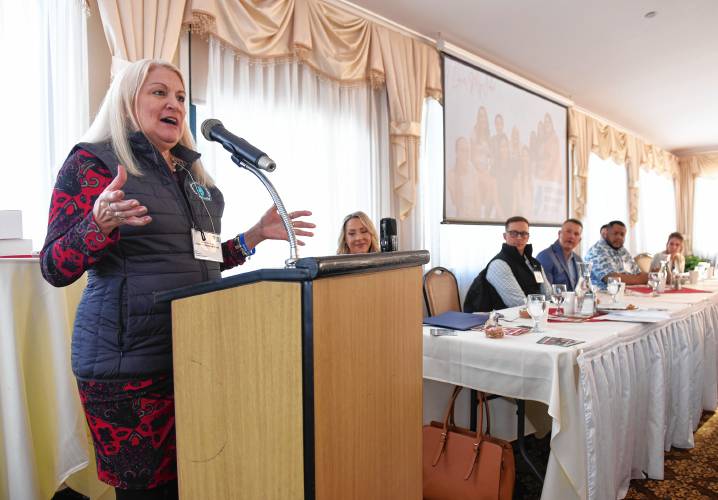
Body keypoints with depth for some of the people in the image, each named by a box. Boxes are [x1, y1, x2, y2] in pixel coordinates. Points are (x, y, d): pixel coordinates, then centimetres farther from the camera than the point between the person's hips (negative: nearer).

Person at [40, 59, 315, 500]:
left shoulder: (190, 172, 15)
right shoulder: (93, 162, -3)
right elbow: (55, 269, -8)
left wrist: (258, 233, 10)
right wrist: (101, 222, -26)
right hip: (131, 360, -6)